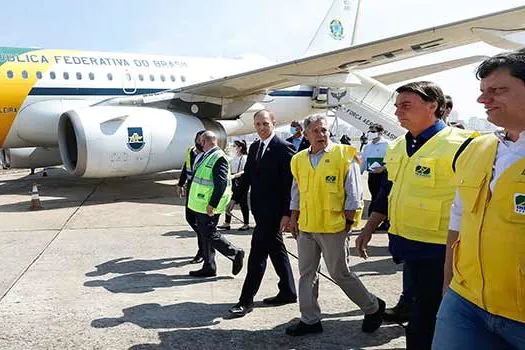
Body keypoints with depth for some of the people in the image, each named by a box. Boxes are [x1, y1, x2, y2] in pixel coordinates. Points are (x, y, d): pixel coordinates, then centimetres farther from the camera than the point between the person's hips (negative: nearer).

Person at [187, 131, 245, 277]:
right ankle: (208, 268, 22)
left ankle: (236, 253, 10)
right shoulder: (206, 156, 13)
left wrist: (212, 204, -25)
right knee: (204, 235, 13)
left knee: (210, 235, -5)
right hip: (201, 204, 10)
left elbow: (221, 183, -24)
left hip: (208, 206, -10)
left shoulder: (218, 158, -17)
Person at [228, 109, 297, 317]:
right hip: (260, 209, 8)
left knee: (258, 252, -7)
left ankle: (246, 300, 0)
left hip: (273, 211, -8)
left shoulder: (283, 148, -12)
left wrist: (287, 213, -18)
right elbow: (247, 176, 16)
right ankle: (288, 292, 29)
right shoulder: (254, 147, 12)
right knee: (276, 250, 16)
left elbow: (289, 183, -15)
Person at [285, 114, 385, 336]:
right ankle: (310, 320, 23)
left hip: (333, 228, -5)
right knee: (307, 273, 10)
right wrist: (294, 218, 13)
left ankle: (373, 308, 25)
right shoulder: (299, 160, 9)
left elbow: (353, 193, -6)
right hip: (305, 228, 6)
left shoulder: (343, 155, -7)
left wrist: (348, 220, -9)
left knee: (340, 274, 3)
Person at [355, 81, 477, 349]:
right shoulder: (397, 147, 8)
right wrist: (368, 229, 18)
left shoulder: (459, 145, -16)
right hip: (405, 243, 7)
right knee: (420, 310, 22)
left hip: (438, 250, -7)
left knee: (428, 320, 4)